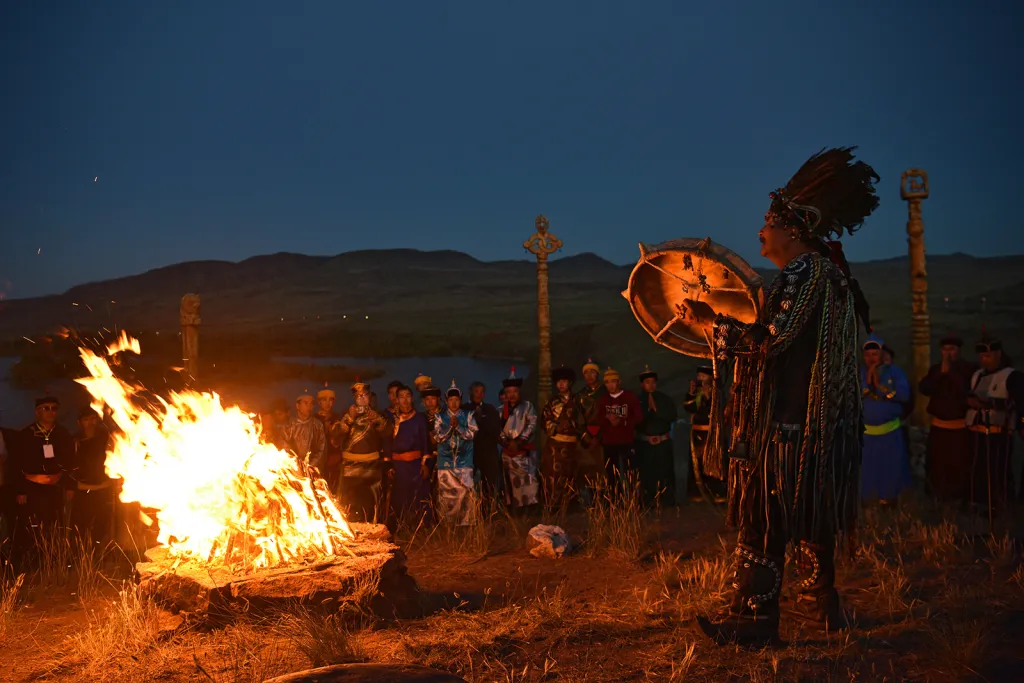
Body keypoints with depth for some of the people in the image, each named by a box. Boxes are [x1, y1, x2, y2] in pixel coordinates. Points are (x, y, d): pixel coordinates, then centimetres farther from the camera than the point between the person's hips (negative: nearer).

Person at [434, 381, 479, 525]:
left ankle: (466, 522, 4)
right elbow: (437, 437, -4)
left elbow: (472, 434, -6)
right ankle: (448, 523, 14)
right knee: (446, 492, 4)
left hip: (464, 460, -1)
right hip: (446, 460, 1)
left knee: (466, 491, -5)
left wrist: (458, 426, -18)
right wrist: (450, 426, -16)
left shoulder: (468, 415, 2)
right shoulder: (441, 416, 3)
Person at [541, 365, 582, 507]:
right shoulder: (552, 402, 13)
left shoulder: (576, 401, 11)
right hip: (554, 444, 0)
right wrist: (556, 427, -7)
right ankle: (552, 507, -4)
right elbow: (544, 421, 7)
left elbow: (582, 420, 9)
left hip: (571, 445, 1)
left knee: (568, 476, 4)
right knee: (553, 475, -7)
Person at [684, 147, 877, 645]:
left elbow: (771, 337, -22)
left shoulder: (803, 271, -13)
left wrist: (710, 322, -14)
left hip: (788, 421, -10)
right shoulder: (833, 273, 18)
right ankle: (820, 603, 27)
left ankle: (754, 618, 1)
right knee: (810, 514, 16)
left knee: (765, 516, -5)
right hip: (823, 421, 10)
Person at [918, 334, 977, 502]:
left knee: (961, 466, -4)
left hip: (961, 426, -4)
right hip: (939, 426, 4)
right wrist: (941, 373, -12)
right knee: (936, 465, 8)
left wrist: (950, 372, -17)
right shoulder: (935, 368, 10)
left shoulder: (970, 369, -4)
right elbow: (924, 389, -3)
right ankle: (939, 499, 20)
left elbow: (966, 391, -17)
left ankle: (963, 500, 8)